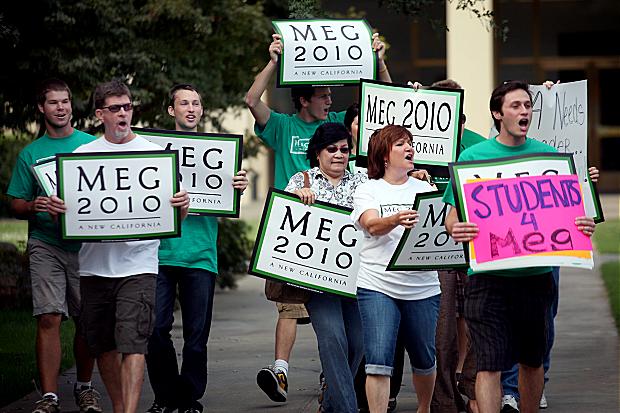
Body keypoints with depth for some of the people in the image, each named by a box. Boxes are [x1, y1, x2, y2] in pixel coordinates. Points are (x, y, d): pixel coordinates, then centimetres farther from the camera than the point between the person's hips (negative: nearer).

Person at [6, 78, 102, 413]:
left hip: (87, 244, 0)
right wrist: (33, 207, -12)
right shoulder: (31, 153, 11)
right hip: (46, 244, 0)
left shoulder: (93, 145, 9)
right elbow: (16, 205, 10)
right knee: (48, 319, -10)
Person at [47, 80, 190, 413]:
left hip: (138, 264, -3)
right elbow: (68, 205, 11)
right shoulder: (83, 154, 10)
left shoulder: (154, 152, 5)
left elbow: (174, 218, 5)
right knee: (103, 345, 10)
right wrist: (55, 208, -13)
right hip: (94, 264, 3)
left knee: (132, 343, -14)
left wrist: (182, 206, -19)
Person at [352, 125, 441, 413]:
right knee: (379, 362, -12)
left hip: (422, 287, 3)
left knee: (424, 359, 12)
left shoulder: (425, 189, 13)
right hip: (378, 286, -3)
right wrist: (396, 220, -36)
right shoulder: (368, 190, 4)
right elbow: (373, 226, -14)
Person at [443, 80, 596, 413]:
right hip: (488, 274, -3)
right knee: (489, 364, -9)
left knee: (532, 360, 14)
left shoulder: (547, 155, 6)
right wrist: (456, 230, -22)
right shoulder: (472, 157, 1)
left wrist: (583, 224, -12)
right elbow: (452, 216, 1)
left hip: (536, 272, 3)